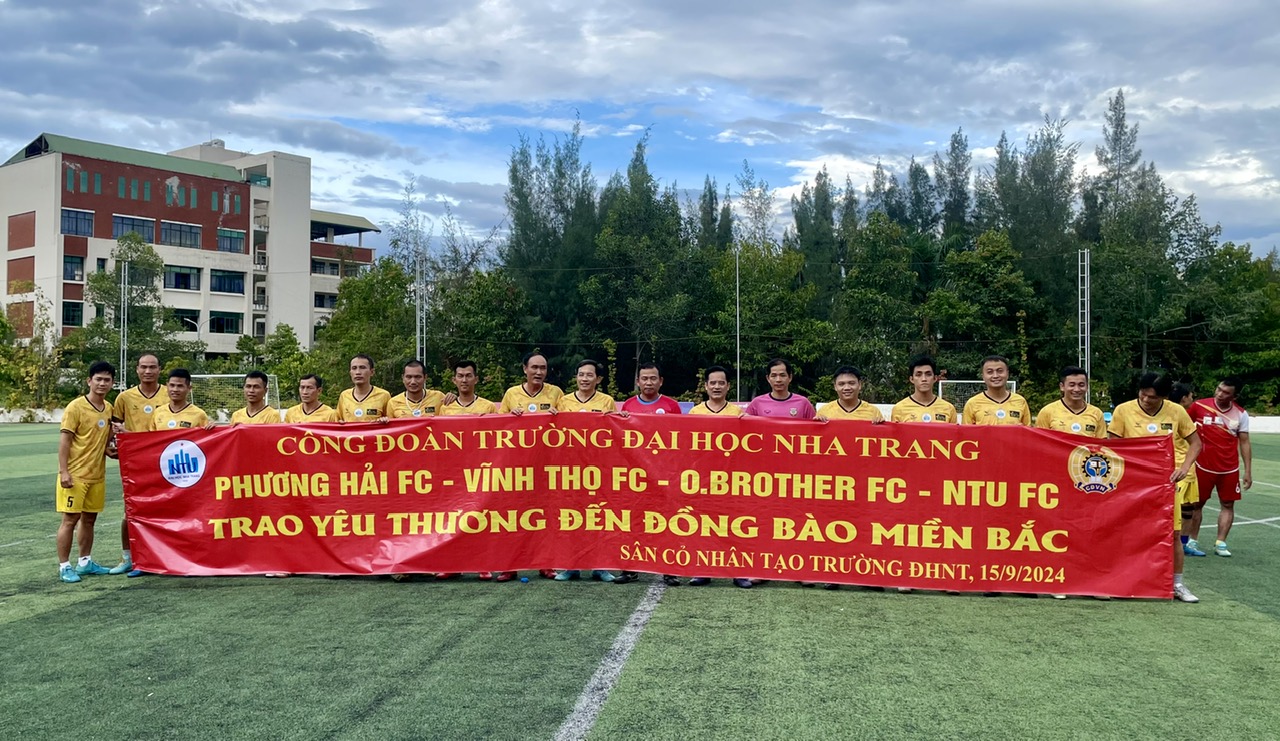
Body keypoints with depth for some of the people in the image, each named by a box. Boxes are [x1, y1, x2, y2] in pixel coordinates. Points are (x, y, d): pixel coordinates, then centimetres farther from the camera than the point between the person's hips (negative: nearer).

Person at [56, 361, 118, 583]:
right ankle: (64, 567, 5)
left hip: (97, 474, 6)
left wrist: (114, 435, -1)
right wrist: (63, 471, -18)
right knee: (70, 519, -2)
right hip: (75, 474, -6)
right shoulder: (76, 407, -11)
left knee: (89, 518, 13)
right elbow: (64, 440, -13)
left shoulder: (109, 408, 9)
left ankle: (85, 562, 23)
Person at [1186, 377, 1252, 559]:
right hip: (1203, 467, -2)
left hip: (1229, 469, 2)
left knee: (1228, 505, 4)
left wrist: (1248, 471, 0)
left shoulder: (1241, 414, -3)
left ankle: (1220, 543, 12)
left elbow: (1244, 443, 2)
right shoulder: (1199, 406, -9)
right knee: (1196, 503, 5)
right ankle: (1191, 541, 13)